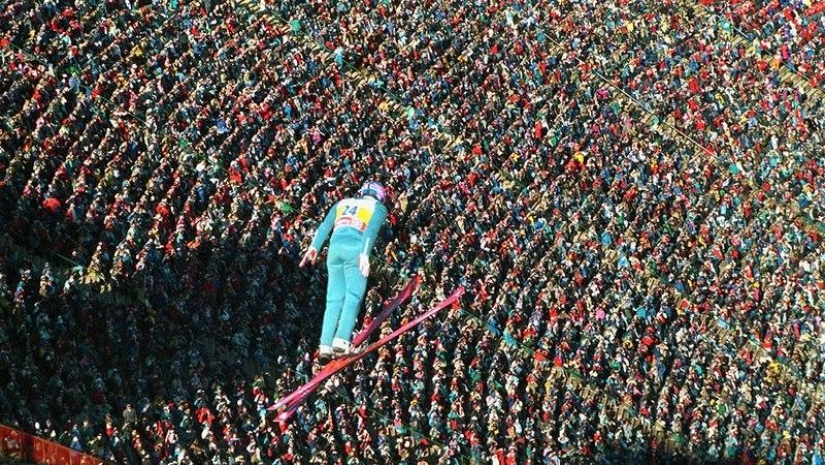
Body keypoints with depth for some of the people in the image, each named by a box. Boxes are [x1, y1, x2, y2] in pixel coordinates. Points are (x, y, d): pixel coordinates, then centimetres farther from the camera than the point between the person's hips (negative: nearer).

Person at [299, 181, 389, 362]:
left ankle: (325, 344, -7)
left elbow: (325, 226, 17)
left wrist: (314, 247, 10)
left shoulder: (342, 203, 31)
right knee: (353, 296, -7)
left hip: (335, 247, 4)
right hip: (355, 248, -4)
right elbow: (371, 229, -2)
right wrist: (365, 254, -13)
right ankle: (341, 340, -24)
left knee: (334, 299, 4)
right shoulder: (379, 208, 18)